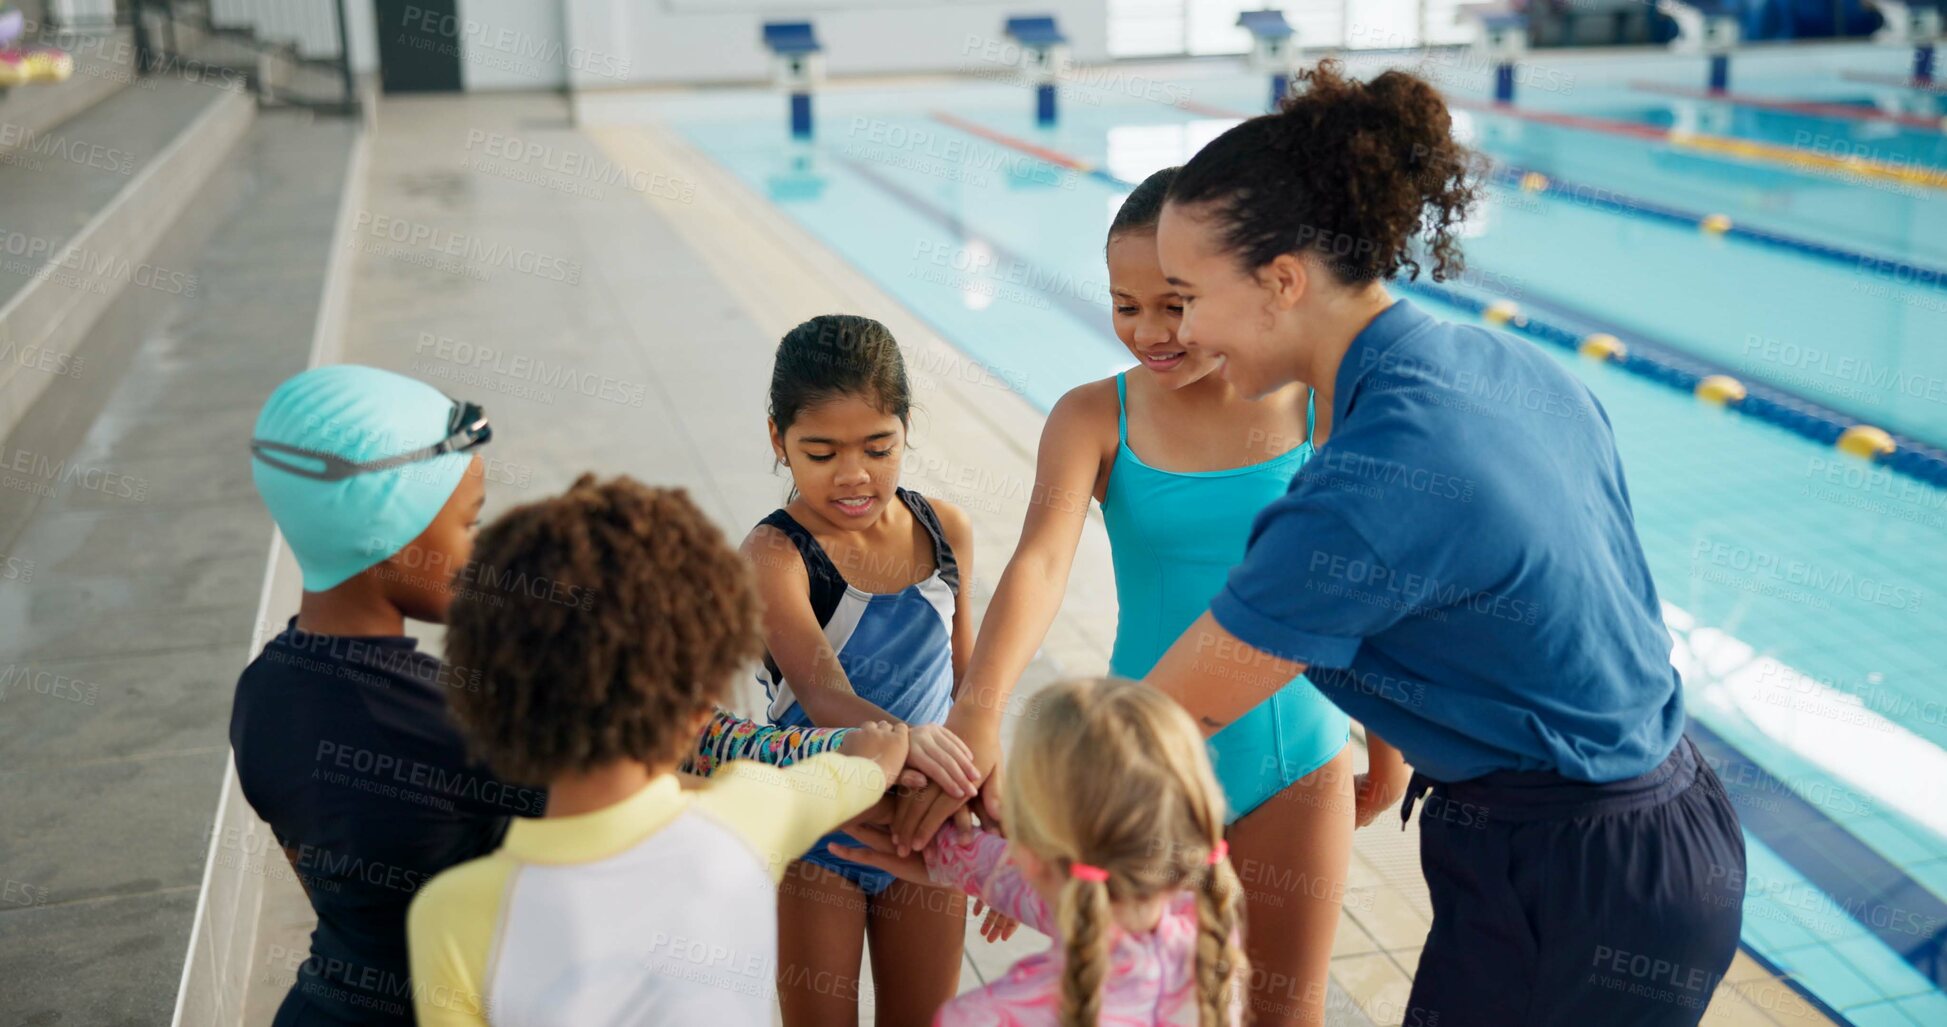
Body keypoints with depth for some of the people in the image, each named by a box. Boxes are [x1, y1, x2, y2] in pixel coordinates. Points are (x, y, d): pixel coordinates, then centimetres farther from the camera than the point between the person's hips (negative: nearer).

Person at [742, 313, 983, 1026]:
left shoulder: (945, 531, -5)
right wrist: (899, 736, -56)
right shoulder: (774, 553, -21)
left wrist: (980, 787, 12)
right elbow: (824, 694, -36)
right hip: (814, 832, -4)